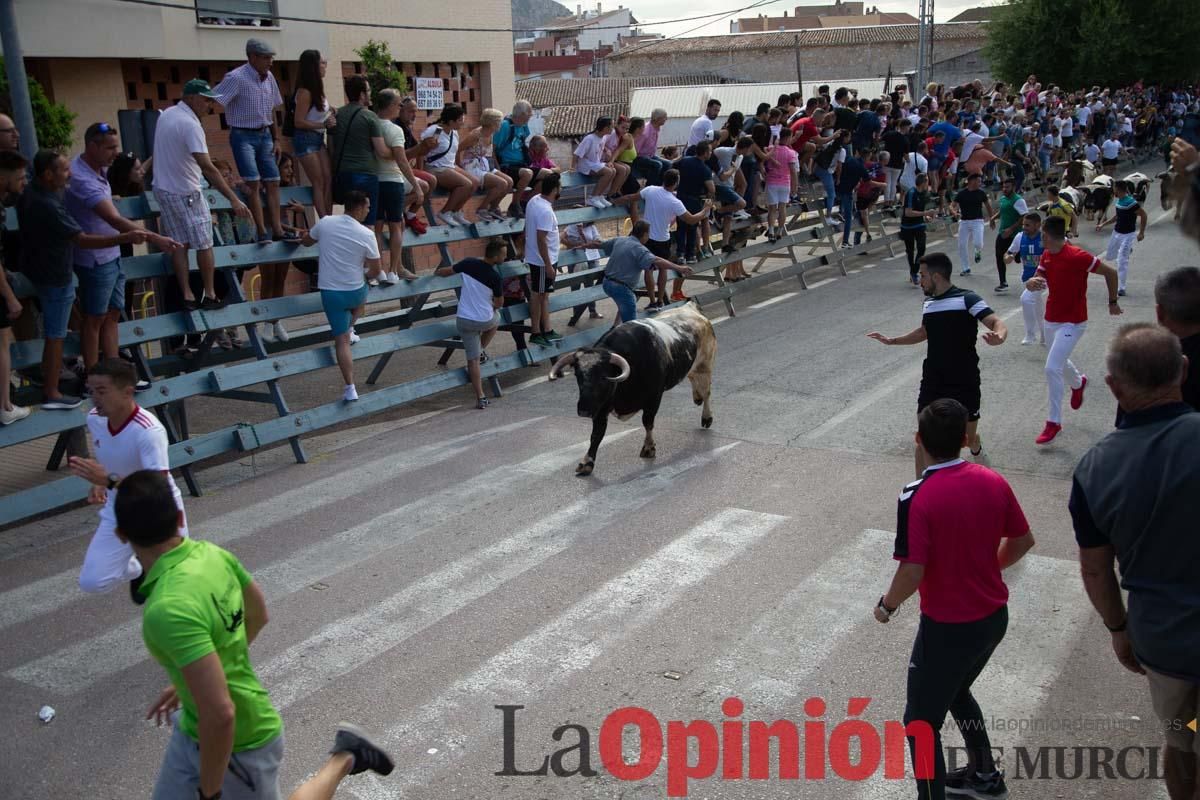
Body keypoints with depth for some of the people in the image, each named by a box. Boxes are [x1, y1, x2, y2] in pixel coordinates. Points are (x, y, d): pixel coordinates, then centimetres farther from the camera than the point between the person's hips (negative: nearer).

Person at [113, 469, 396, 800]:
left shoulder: (168, 609, -37)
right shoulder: (213, 553, -12)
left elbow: (220, 713, -37)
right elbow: (258, 616, 7)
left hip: (239, 747, -7)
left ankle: (344, 759, 28)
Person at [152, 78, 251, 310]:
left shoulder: (166, 115, 5)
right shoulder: (190, 125, -23)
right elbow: (207, 168, -32)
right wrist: (234, 199, -35)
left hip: (162, 189, 8)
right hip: (186, 193, -8)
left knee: (179, 244, 9)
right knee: (203, 245, 4)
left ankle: (187, 296, 8)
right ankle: (210, 296, 10)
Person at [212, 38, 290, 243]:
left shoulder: (269, 78, 7)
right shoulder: (236, 78, -14)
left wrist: (274, 139, 15)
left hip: (264, 135, 7)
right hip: (243, 136, -7)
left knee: (272, 182, 3)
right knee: (253, 182, -13)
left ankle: (277, 231, 7)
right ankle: (262, 232, -10)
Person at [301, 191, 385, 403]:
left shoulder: (325, 223, -5)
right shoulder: (366, 235, -11)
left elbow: (306, 241, 15)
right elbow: (376, 271, -5)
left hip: (330, 292, 1)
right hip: (356, 291, -1)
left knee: (341, 340, 2)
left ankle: (350, 389, -4)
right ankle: (350, 330, 39)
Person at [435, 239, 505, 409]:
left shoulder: (469, 264, -7)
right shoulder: (495, 277, -13)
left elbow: (444, 272, 5)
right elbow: (499, 303, 1)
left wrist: (438, 271, 29)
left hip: (464, 320, 2)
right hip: (485, 320, -2)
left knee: (473, 359, 8)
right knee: (496, 318, 35)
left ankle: (480, 398, 6)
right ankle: (481, 351, 26)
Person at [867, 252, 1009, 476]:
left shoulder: (967, 299, -12)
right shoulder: (929, 303, 9)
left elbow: (997, 323, -23)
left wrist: (998, 337, -45)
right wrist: (893, 340, 27)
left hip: (965, 384, -5)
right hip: (932, 384, 5)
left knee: (969, 437, 12)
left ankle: (977, 450, 49)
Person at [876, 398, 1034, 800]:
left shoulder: (917, 497, -24)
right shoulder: (993, 482, -5)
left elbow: (912, 573, -25)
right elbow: (1023, 541, 7)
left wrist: (887, 606, -6)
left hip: (947, 628, -7)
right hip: (994, 617, 7)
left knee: (921, 722, 10)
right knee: (957, 691, 31)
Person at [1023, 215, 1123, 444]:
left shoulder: (1077, 256, -21)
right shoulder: (1046, 256, 1)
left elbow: (1110, 272, -12)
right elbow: (1036, 282, -2)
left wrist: (1113, 302, -3)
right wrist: (1032, 282, -27)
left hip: (1072, 323, -8)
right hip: (1052, 320, 8)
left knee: (1052, 368, -16)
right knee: (1059, 361, 27)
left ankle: (1054, 422, -5)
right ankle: (1078, 381, 62)